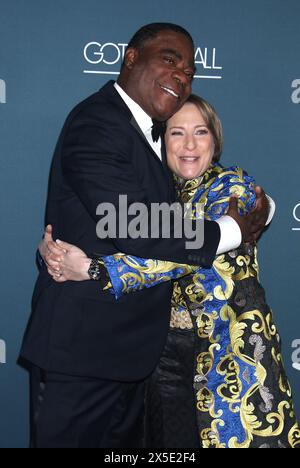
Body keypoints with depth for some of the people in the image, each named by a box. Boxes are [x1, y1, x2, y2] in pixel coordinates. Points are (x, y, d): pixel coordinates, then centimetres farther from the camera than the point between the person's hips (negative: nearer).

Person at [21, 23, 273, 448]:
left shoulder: (149, 134, 14)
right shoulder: (97, 123, -17)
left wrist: (259, 203, 2)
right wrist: (231, 231, -14)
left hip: (130, 349, 9)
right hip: (82, 350, -9)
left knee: (125, 441, 20)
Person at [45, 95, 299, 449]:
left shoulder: (232, 185, -6)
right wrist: (55, 248, -18)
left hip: (228, 346, -4)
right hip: (167, 350, 4)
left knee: (235, 434, 4)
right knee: (171, 444, 10)